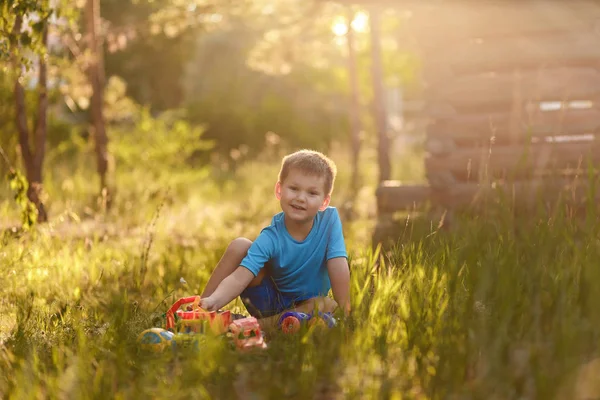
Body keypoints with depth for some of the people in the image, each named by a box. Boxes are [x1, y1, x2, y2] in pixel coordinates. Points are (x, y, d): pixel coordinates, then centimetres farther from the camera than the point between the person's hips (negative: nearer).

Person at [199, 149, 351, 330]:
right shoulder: (271, 238, -22)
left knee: (328, 307, -34)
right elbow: (238, 277, -32)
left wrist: (344, 309, -32)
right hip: (268, 300, -1)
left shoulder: (330, 219, -20)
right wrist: (214, 300, -51)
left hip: (304, 306, 1)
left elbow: (338, 265, -23)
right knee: (240, 245, -20)